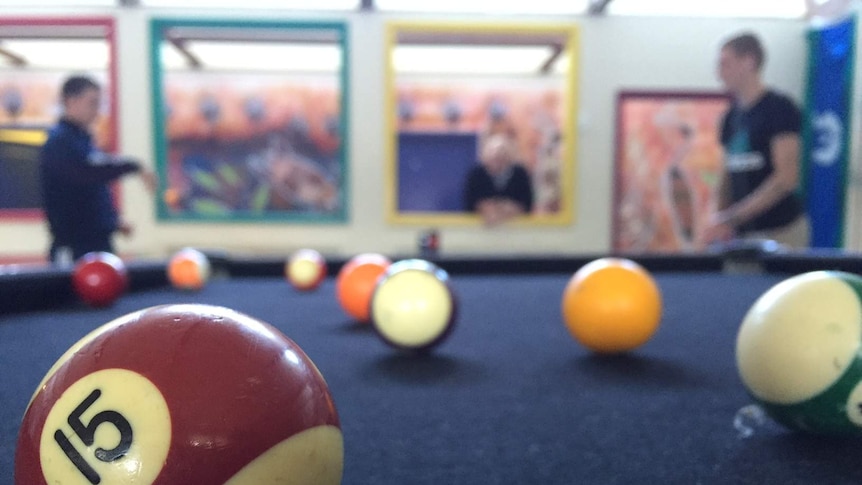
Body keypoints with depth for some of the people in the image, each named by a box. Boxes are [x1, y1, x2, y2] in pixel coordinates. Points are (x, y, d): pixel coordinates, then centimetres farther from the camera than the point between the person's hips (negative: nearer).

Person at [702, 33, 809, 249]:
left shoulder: (780, 109, -9)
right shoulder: (732, 116, 11)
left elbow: (787, 178, -16)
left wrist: (732, 219, -20)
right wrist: (720, 220, 2)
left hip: (779, 232, -6)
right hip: (741, 232, 6)